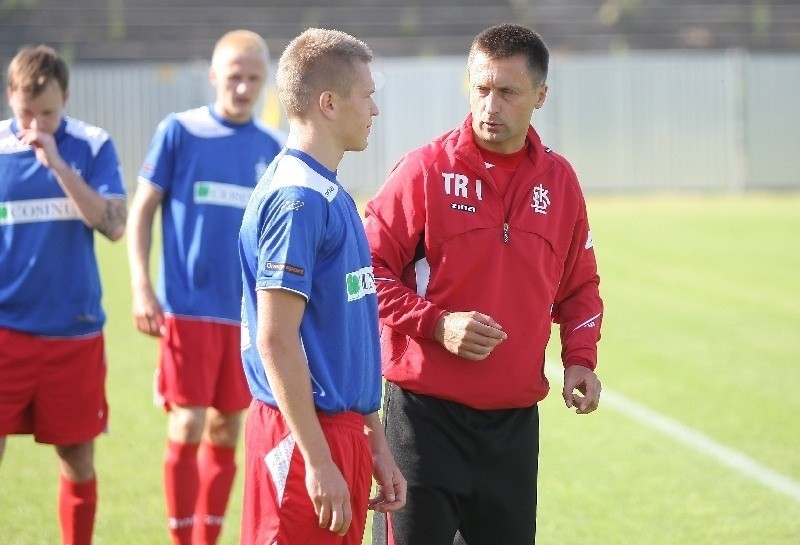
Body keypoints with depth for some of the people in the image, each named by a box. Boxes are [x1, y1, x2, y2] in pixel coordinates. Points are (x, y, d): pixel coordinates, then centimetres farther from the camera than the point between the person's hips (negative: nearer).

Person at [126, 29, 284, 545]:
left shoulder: (272, 147, 7)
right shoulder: (179, 132, -2)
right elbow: (142, 211, 0)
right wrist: (142, 289, -8)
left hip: (249, 312, 4)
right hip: (188, 306, -4)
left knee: (227, 431, 8)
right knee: (188, 425, -8)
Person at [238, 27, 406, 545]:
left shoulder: (332, 196, 15)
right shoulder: (296, 198, -15)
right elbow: (275, 342, -19)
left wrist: (375, 444, 20)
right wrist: (318, 460, -20)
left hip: (342, 429, 9)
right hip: (305, 435, -9)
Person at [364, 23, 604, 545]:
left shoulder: (559, 180, 8)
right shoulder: (426, 169, -5)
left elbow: (579, 286, 19)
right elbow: (370, 268, -3)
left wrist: (580, 359, 3)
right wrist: (436, 324, -16)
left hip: (516, 420, 4)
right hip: (424, 413, -4)